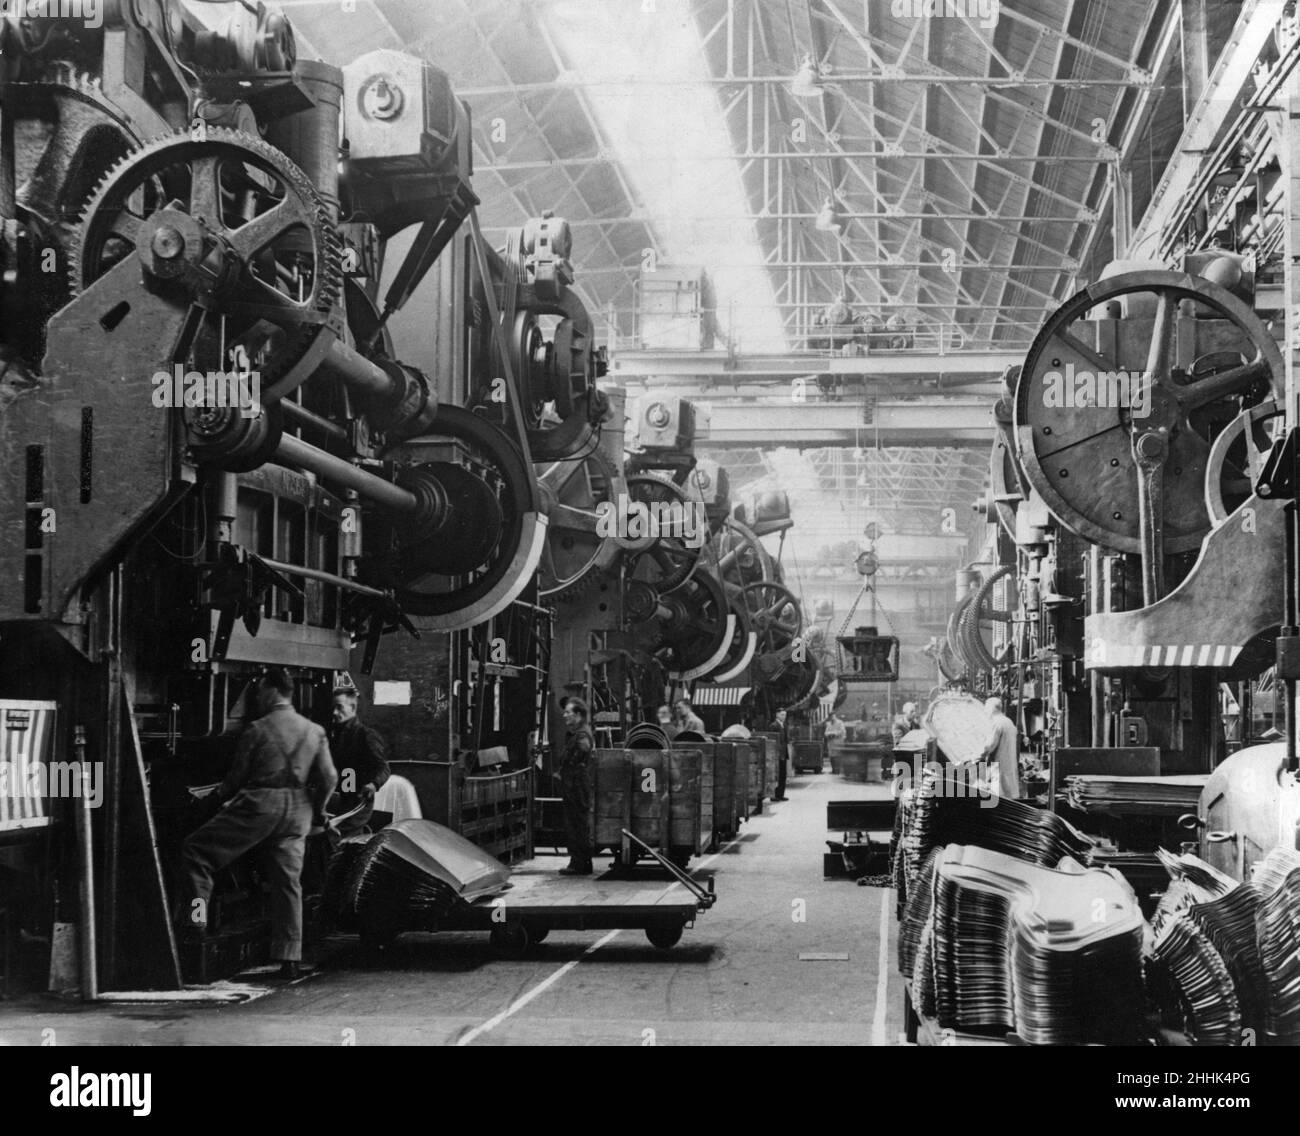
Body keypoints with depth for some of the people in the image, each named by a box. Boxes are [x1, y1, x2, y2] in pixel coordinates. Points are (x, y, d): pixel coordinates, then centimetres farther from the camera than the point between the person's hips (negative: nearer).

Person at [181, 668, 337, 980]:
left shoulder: (258, 729, -6)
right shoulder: (315, 732, 7)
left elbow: (237, 776, 0)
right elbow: (329, 777, 5)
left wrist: (219, 796, 20)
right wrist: (317, 810, 21)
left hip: (260, 805, -5)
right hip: (297, 813, 5)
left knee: (195, 849, 8)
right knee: (289, 881, 8)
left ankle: (198, 912, -4)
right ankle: (289, 958, 5)